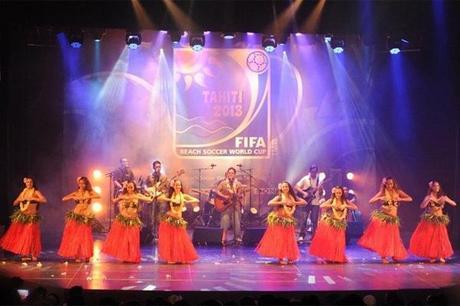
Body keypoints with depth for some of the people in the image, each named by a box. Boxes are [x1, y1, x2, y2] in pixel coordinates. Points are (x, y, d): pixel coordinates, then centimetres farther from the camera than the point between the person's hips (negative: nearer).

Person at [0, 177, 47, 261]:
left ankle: (33, 255, -2)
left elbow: (44, 200, -15)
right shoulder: (23, 192, 13)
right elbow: (14, 203, 18)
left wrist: (32, 198, -19)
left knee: (30, 235, -10)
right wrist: (19, 199, -3)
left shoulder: (36, 192, -1)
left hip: (31, 217, -5)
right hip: (22, 216, 5)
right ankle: (25, 254, 7)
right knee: (20, 235, -1)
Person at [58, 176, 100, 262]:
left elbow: (98, 196, -14)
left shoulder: (89, 192, 5)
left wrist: (87, 197, -20)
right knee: (74, 236, -2)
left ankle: (85, 255, 1)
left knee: (84, 236, -5)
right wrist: (73, 197, -12)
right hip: (75, 216, 1)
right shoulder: (76, 193, 8)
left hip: (85, 217, -1)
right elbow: (64, 199, 3)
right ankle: (75, 255, 5)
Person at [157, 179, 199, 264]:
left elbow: (196, 200, -1)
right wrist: (170, 199, -18)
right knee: (169, 239, 1)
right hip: (169, 220, 0)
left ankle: (181, 257, 14)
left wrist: (186, 201, -14)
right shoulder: (169, 195, 3)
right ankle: (170, 258, 9)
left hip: (179, 221, 1)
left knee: (180, 240, 1)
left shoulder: (184, 196, 4)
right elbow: (159, 198, -12)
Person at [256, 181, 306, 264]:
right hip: (279, 220, -4)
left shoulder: (292, 197, 8)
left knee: (289, 239, 4)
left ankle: (289, 257, 12)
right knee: (280, 238, -5)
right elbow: (269, 203, -17)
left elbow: (304, 202, 5)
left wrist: (294, 203, -9)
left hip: (289, 221, 4)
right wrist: (281, 203, -20)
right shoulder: (279, 197, -3)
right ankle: (281, 257, 2)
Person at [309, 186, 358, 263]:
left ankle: (336, 257, 9)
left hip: (339, 224, 1)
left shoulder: (345, 201, 4)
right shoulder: (331, 200, -1)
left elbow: (356, 207, -3)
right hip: (329, 222, -1)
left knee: (338, 241, -3)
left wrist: (346, 206, -15)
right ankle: (327, 256, 5)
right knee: (327, 239, -6)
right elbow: (321, 206, -12)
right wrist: (331, 205, -21)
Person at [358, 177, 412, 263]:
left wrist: (400, 199, -12)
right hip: (382, 217, -2)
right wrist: (379, 198, -18)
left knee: (392, 238, 3)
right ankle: (383, 256, 6)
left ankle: (394, 255, 18)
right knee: (381, 236, -4)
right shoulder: (382, 192, 0)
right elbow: (370, 201, -2)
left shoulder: (398, 191, 5)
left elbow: (410, 199, 2)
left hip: (393, 218, 2)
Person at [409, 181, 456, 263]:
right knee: (429, 238, -2)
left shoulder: (443, 197, 4)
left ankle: (441, 256, 9)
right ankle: (431, 256, 9)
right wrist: (429, 199, -25)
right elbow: (422, 206, -16)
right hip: (430, 220, -2)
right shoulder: (428, 197, -3)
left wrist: (446, 200, -16)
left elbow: (454, 204, -1)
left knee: (440, 238, 0)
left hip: (440, 220, 2)